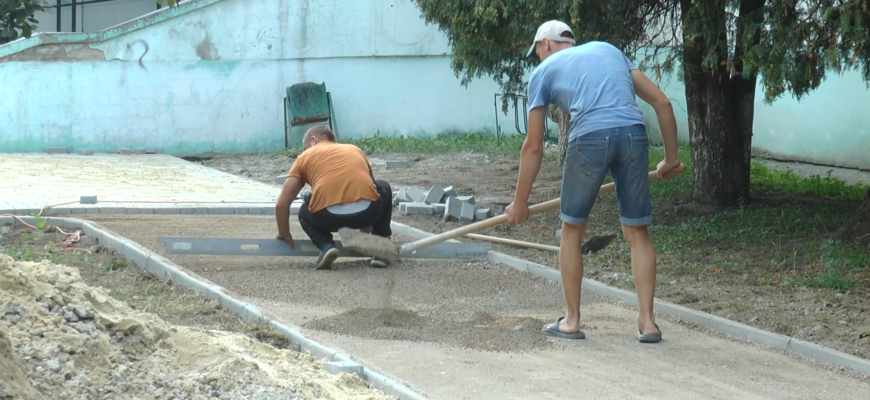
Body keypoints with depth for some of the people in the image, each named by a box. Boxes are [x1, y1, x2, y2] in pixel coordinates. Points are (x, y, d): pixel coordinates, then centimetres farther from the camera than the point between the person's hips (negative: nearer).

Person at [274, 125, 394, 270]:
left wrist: (284, 234, 35)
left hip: (328, 217, -2)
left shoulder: (305, 156, 24)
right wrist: (365, 231, 56)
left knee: (305, 213, 36)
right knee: (384, 189, 37)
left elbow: (281, 205, 19)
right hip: (366, 210, 2)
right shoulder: (355, 150, 32)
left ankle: (326, 246, 6)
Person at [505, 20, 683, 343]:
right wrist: (671, 157, 27)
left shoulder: (544, 71, 19)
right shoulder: (609, 50, 29)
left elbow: (533, 147, 18)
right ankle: (647, 322, 9)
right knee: (638, 232, 12)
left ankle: (571, 321, 19)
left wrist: (520, 202, 26)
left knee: (572, 230, 15)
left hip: (590, 138, -3)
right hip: (633, 134, 3)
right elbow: (661, 102, 21)